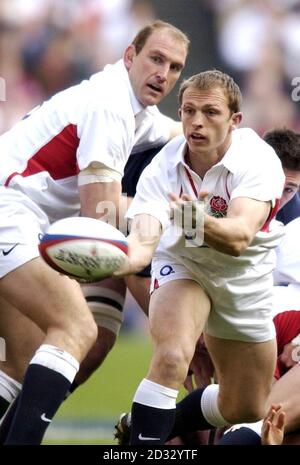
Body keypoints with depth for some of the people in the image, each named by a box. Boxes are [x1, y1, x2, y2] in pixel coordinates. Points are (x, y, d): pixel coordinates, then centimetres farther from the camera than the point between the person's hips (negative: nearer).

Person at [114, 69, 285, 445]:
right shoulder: (161, 170, -27)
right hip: (182, 263, -2)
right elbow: (142, 243, -39)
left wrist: (201, 223, -67)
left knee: (247, 409, 10)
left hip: (245, 276, 2)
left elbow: (240, 238, -45)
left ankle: (162, 423, 37)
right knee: (171, 356, -33)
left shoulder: (258, 159, -30)